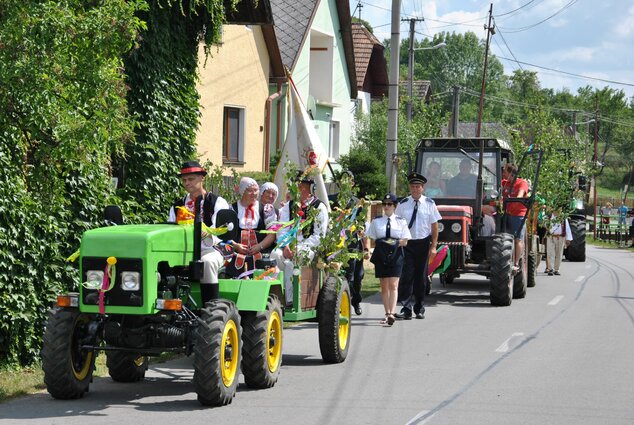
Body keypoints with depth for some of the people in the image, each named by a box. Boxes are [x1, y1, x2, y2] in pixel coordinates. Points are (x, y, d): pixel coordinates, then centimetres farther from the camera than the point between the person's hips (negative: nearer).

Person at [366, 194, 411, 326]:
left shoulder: (401, 221, 5)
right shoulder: (376, 221, 9)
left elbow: (405, 241, 3)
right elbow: (370, 238, 10)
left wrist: (395, 243, -12)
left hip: (395, 255, -2)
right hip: (381, 255, 2)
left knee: (393, 285, -12)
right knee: (384, 286, 7)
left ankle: (392, 313, -22)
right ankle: (387, 313, 15)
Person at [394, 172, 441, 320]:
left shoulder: (429, 204, 1)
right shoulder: (403, 204, 1)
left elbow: (434, 226, 3)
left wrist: (433, 246, -2)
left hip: (423, 243, 1)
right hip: (406, 243, -1)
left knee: (421, 277, 9)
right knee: (406, 276, -10)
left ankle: (419, 309, 19)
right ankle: (406, 308, -11)